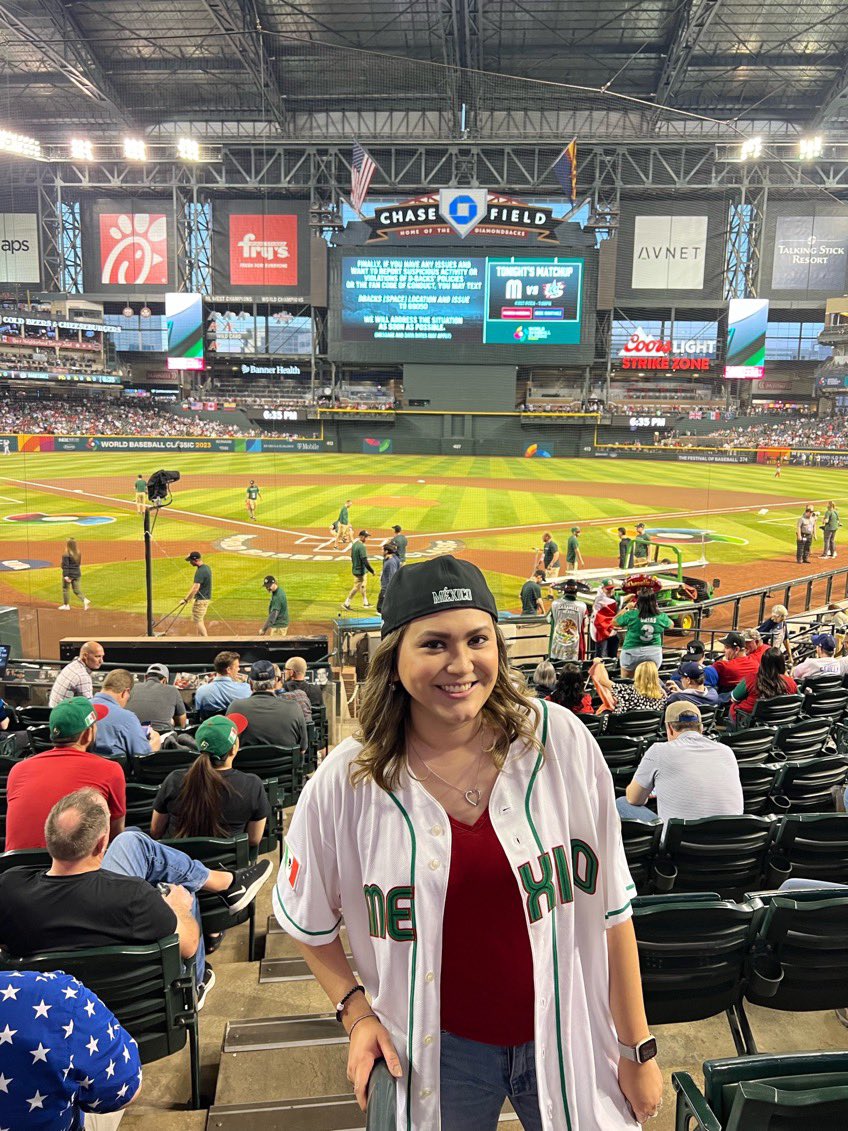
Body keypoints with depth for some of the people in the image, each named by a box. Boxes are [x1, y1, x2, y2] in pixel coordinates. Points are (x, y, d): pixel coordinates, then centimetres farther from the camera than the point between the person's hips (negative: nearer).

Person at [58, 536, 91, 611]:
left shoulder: (66, 555, -16)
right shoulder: (78, 554, 4)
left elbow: (65, 566, -18)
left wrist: (66, 576, -19)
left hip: (69, 574, -6)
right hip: (77, 574, 6)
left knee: (65, 589, 10)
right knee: (77, 589, 10)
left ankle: (66, 605, 18)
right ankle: (85, 600, -12)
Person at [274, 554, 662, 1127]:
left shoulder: (559, 738, -17)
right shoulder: (347, 782, -16)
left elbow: (610, 905, -8)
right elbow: (308, 921, 3)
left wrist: (639, 1047, -2)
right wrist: (357, 1012, -7)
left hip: (567, 1036, 0)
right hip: (436, 1050, 0)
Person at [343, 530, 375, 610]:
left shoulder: (354, 545, 6)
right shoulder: (361, 546, -22)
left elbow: (352, 557, 15)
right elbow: (365, 561, -25)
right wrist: (372, 571, -20)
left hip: (355, 569, 9)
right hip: (360, 571, -9)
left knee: (363, 586, 19)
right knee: (356, 588, -1)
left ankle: (365, 603, 30)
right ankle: (346, 603, 4)